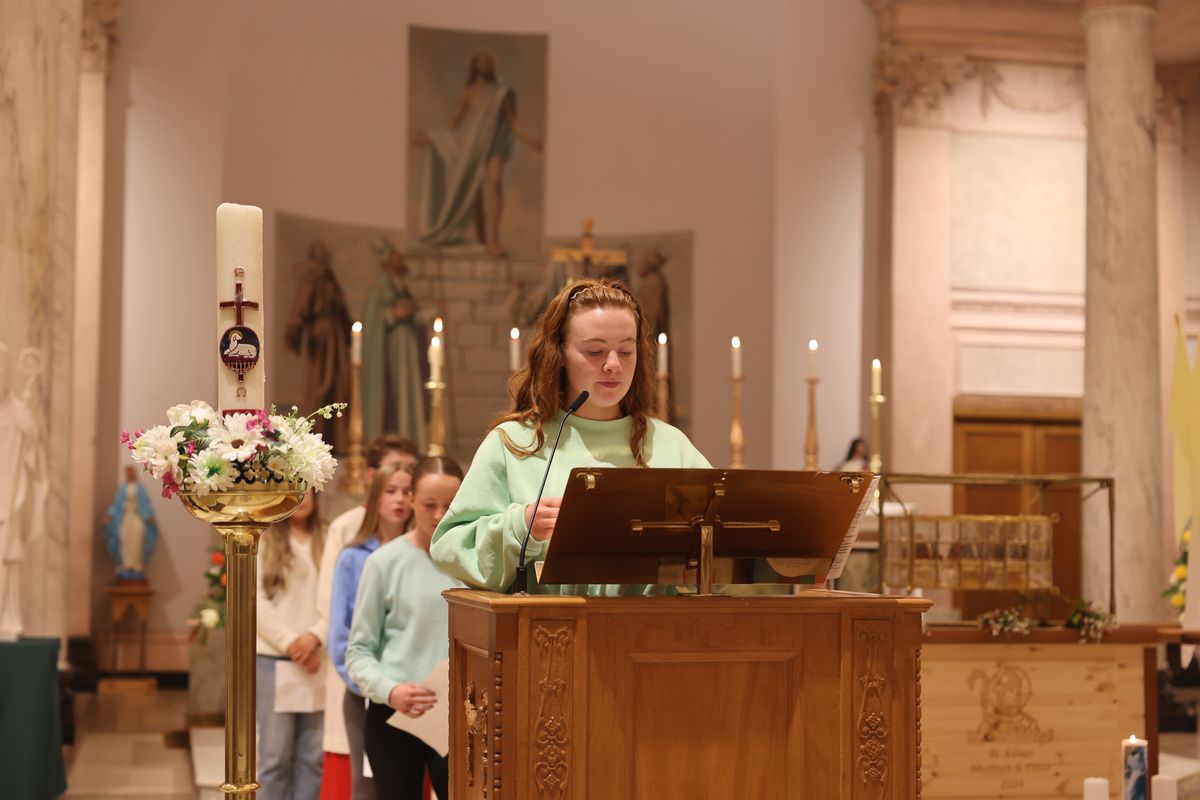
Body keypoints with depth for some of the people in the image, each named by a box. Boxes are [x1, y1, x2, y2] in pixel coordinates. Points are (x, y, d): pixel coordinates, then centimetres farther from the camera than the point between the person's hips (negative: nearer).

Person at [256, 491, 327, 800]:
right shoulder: (263, 539, 2)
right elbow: (255, 600, -5)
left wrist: (315, 636, -15)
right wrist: (289, 642, -12)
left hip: (318, 659, 2)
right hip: (273, 658, -2)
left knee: (313, 755, 5)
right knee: (276, 755, 1)